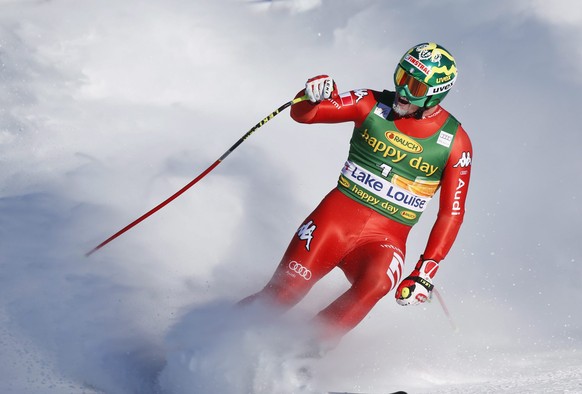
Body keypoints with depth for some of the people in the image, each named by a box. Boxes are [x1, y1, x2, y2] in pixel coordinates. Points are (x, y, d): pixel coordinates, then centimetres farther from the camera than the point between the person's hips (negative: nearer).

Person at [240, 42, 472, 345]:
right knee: (283, 291, -17)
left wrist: (426, 271, -7)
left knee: (374, 285, -33)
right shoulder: (372, 105, 2)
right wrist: (311, 96, -24)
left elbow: (452, 213, 1)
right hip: (337, 215, 1)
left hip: (386, 239, 0)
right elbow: (302, 113, 1)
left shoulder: (455, 142, 0)